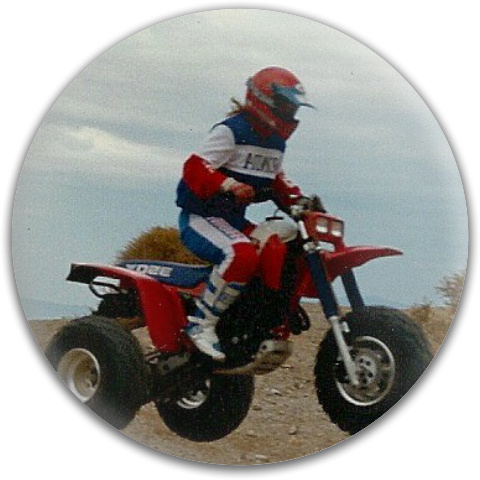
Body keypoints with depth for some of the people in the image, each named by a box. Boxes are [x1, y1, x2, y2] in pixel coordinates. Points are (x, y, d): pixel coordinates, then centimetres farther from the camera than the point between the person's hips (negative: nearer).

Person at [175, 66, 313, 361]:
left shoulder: (276, 143, 16)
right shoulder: (231, 132, -12)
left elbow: (276, 181, 25)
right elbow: (195, 169, -20)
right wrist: (229, 185, -37)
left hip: (235, 220, 9)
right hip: (200, 218, -9)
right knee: (243, 256, -36)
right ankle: (202, 323, -27)